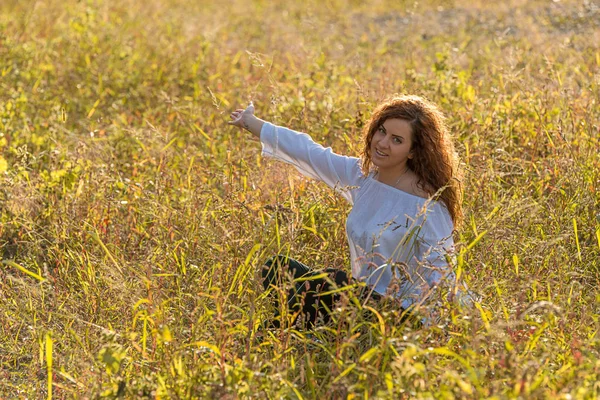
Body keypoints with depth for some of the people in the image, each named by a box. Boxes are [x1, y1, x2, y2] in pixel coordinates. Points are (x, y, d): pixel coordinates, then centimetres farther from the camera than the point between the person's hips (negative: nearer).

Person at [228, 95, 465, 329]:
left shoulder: (426, 203, -19)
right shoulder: (362, 174, 2)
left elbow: (441, 273, -17)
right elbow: (306, 151, 13)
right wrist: (251, 123, 22)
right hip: (363, 296, 8)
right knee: (278, 268, 2)